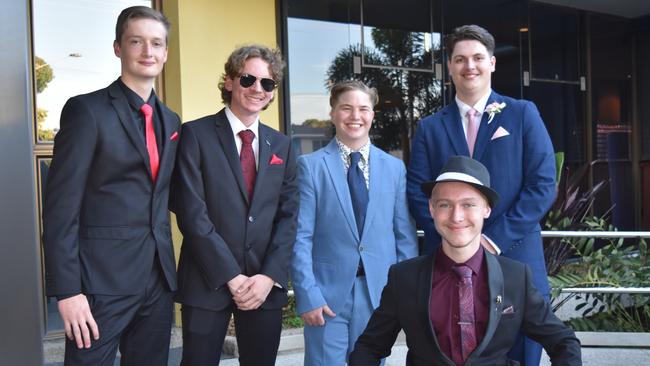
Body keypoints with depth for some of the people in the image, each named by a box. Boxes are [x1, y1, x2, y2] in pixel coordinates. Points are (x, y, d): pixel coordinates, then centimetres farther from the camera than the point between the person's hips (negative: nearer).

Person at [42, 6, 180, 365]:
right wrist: (67, 290, -16)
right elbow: (61, 207, -12)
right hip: (102, 280, -6)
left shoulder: (170, 120, 12)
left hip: (159, 277, 6)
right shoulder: (86, 110, -7)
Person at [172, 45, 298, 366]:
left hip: (265, 284, 4)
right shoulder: (196, 134, -3)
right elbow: (192, 213, -10)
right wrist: (231, 276, -13)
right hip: (208, 282, -4)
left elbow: (289, 216, 5)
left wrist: (269, 276, -7)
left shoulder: (281, 145, 11)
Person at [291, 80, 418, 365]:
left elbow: (405, 234, 7)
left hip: (380, 293, 3)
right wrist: (307, 295, -11)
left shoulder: (395, 167, 6)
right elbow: (300, 236, -6)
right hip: (327, 293, -3)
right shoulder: (311, 165, -2)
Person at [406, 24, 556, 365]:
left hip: (514, 261, -1)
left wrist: (497, 239, -12)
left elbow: (543, 184, -3)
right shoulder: (429, 127, 9)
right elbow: (417, 193, 2)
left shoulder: (523, 114, 5)